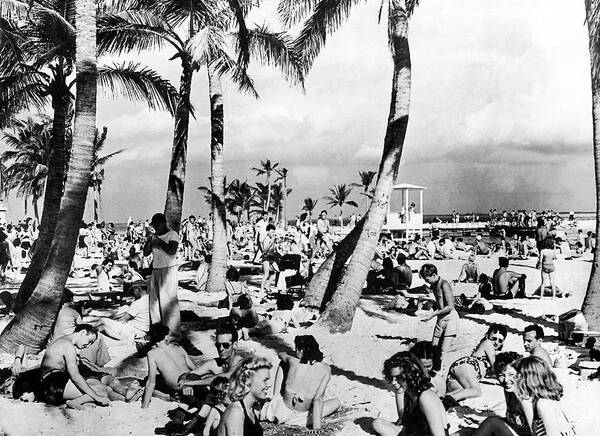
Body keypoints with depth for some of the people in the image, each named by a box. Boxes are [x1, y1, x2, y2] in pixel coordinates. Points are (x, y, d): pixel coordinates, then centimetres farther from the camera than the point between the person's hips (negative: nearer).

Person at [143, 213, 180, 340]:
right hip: (155, 271, 7)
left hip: (168, 270, -7)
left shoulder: (172, 235, -4)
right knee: (154, 299, 8)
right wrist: (149, 239, -2)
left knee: (169, 300, -9)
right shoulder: (154, 236, 15)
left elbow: (172, 251, -19)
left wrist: (158, 240, -14)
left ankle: (174, 330, -7)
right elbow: (146, 253, 12)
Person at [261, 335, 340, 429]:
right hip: (299, 418, -2)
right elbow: (318, 399, -16)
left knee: (282, 363, 18)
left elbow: (281, 354, 17)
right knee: (337, 402, 22)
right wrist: (316, 429, -14)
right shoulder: (325, 369, -11)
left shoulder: (292, 361, -8)